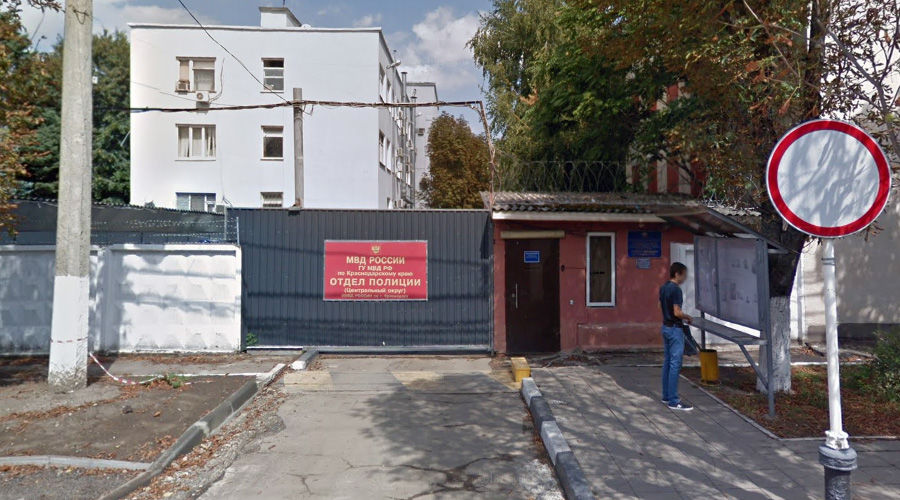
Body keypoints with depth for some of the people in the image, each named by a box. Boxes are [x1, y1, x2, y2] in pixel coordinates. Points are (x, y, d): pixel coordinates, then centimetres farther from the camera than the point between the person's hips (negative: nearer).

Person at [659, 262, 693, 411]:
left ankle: (666, 396, 22)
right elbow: (677, 312, -22)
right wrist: (687, 317, -3)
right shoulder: (676, 289, -18)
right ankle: (673, 401, -4)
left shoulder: (663, 288, 10)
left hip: (665, 326, 10)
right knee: (675, 364, -6)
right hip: (675, 329, -10)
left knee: (667, 362, 14)